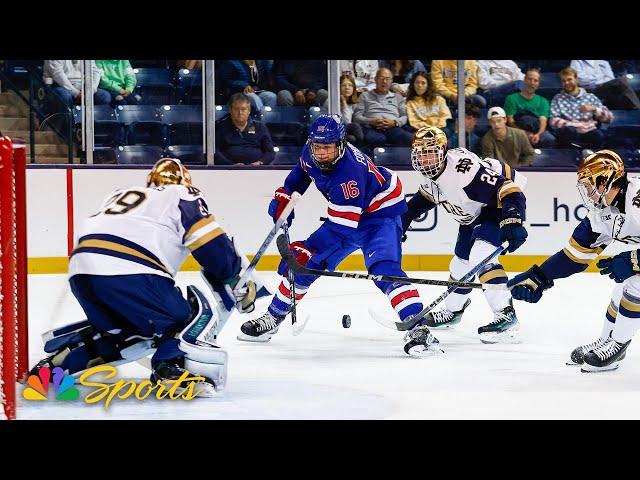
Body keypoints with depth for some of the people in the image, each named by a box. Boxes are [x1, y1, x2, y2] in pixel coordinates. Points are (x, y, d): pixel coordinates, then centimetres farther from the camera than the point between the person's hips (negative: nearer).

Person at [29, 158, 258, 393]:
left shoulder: (123, 193, 35)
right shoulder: (183, 195, 17)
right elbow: (214, 247, 4)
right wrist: (239, 286, 15)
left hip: (80, 269, 7)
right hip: (128, 271, -7)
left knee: (123, 329, 27)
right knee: (191, 316, 6)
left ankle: (58, 360, 17)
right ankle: (170, 366, -18)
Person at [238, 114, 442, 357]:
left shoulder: (350, 171, -37)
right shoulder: (311, 152, -13)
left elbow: (342, 226, -36)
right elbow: (302, 171, 15)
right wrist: (284, 196, 10)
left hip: (380, 213, -8)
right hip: (344, 216, 8)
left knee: (384, 270, -30)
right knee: (302, 258, 7)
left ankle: (418, 329, -36)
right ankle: (273, 318, 23)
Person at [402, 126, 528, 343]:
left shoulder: (464, 166, -35)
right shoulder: (431, 171, -5)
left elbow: (504, 186, -38)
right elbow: (427, 195, 19)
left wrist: (512, 219, -48)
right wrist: (406, 215, 18)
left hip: (496, 207, -10)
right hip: (472, 217, 10)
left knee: (480, 256, -29)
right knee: (460, 264, 19)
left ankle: (506, 315, -34)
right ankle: (453, 311, 43)